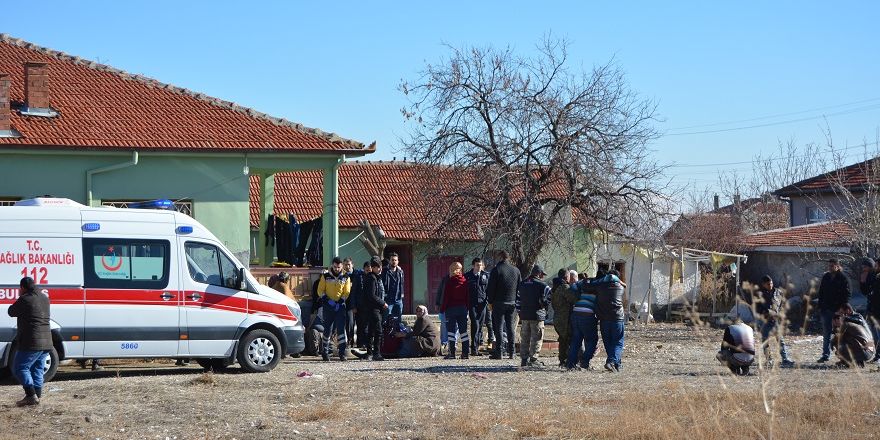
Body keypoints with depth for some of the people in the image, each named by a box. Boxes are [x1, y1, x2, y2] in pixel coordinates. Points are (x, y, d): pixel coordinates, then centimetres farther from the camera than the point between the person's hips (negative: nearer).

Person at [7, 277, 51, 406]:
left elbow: (11, 312, -3)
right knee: (37, 369, 14)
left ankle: (31, 395, -12)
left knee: (19, 368, -2)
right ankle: (37, 396, 10)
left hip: (31, 343, -8)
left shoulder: (25, 300, -13)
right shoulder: (44, 298, 11)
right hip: (46, 342, 8)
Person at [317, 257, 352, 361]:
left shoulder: (345, 278, 7)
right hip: (328, 306, 0)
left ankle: (342, 352, -9)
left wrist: (339, 302, -10)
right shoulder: (325, 276, 4)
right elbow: (320, 291, 2)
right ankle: (325, 352, 15)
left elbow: (347, 292, 5)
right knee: (327, 329, 3)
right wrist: (328, 301, -11)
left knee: (341, 328, -8)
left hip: (340, 306, 0)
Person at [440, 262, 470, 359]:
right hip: (463, 308, 5)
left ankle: (452, 353, -6)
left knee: (451, 331, -1)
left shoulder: (449, 281, -9)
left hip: (451, 307, -5)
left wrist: (442, 308, -5)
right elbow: (467, 295, 9)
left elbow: (446, 297, -10)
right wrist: (467, 307, 15)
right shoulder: (465, 281, 5)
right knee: (463, 331, 8)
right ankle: (465, 352, 6)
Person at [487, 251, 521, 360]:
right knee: (510, 327, 10)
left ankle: (498, 352, -5)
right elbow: (520, 287, 12)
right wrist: (516, 301, 15)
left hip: (499, 302, -5)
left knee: (499, 327, -2)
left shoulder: (496, 270, -7)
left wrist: (490, 301, 0)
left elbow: (491, 287, -8)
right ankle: (511, 353, 9)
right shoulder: (516, 270, 8)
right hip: (512, 303, 5)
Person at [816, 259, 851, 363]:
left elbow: (847, 295, -6)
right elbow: (821, 293, 14)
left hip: (838, 310, -5)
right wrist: (820, 306, 7)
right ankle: (825, 355, 9)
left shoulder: (843, 278, -5)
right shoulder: (825, 277, 9)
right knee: (826, 334, 5)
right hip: (826, 309, 5)